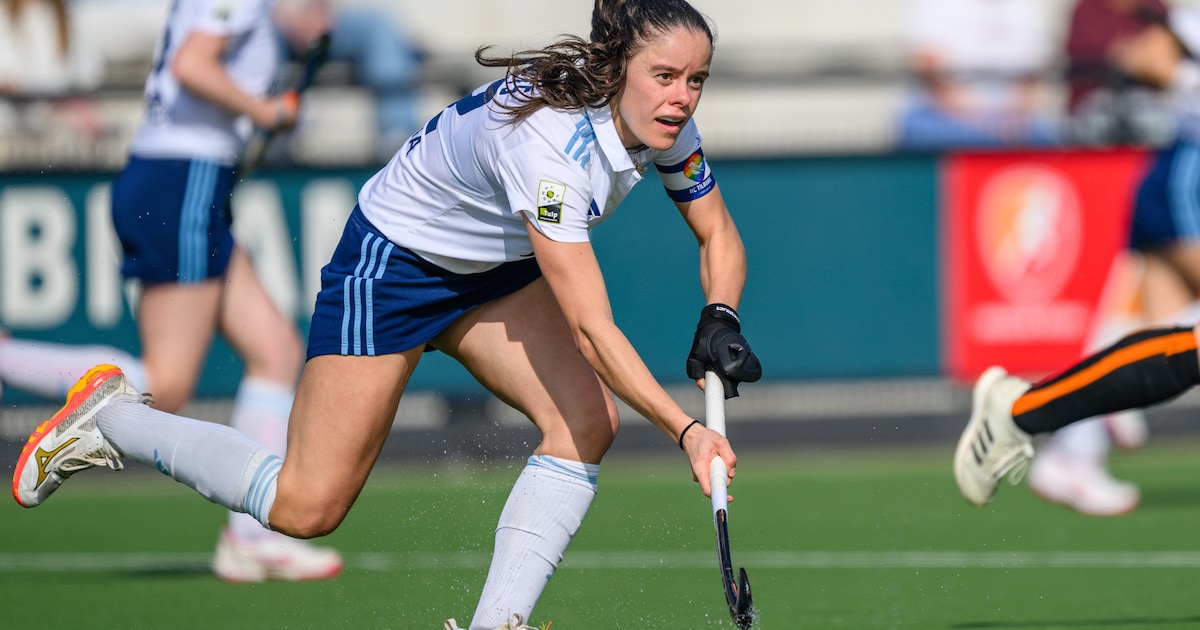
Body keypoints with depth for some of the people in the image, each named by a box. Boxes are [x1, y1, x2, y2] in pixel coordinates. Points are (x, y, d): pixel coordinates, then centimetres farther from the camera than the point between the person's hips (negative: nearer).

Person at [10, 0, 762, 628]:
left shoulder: (666, 124, -15)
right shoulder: (545, 139, -39)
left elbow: (720, 238, 2)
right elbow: (592, 328, -39)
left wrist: (721, 320, -18)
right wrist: (685, 430, -42)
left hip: (495, 270, 8)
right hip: (391, 261, -8)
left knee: (588, 422, -17)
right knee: (305, 509, -4)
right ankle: (113, 417, 16)